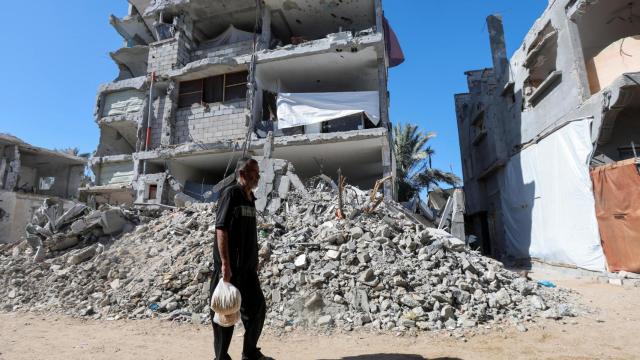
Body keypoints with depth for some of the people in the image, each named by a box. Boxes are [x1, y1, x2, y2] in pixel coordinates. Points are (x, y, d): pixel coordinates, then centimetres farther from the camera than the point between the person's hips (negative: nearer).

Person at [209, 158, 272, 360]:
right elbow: (221, 229, -18)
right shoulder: (231, 193, -11)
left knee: (257, 307, 14)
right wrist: (225, 264, -23)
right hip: (230, 267, -8)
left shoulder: (250, 198, 13)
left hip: (247, 267, 9)